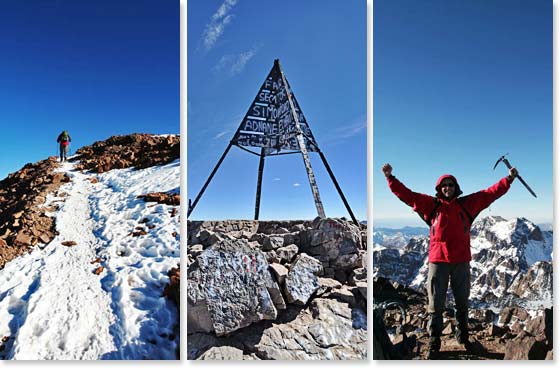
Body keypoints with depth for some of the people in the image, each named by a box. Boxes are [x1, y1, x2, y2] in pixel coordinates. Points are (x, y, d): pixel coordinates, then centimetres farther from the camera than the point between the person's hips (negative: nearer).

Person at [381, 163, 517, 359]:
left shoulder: (466, 204, 8)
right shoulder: (431, 204, 3)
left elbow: (490, 193, 9)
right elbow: (406, 194, -1)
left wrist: (509, 179, 5)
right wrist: (390, 177, -8)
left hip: (461, 261, 2)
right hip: (437, 260, -2)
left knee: (462, 303, 18)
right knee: (436, 305, 3)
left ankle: (463, 336, 37)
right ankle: (434, 343, 15)